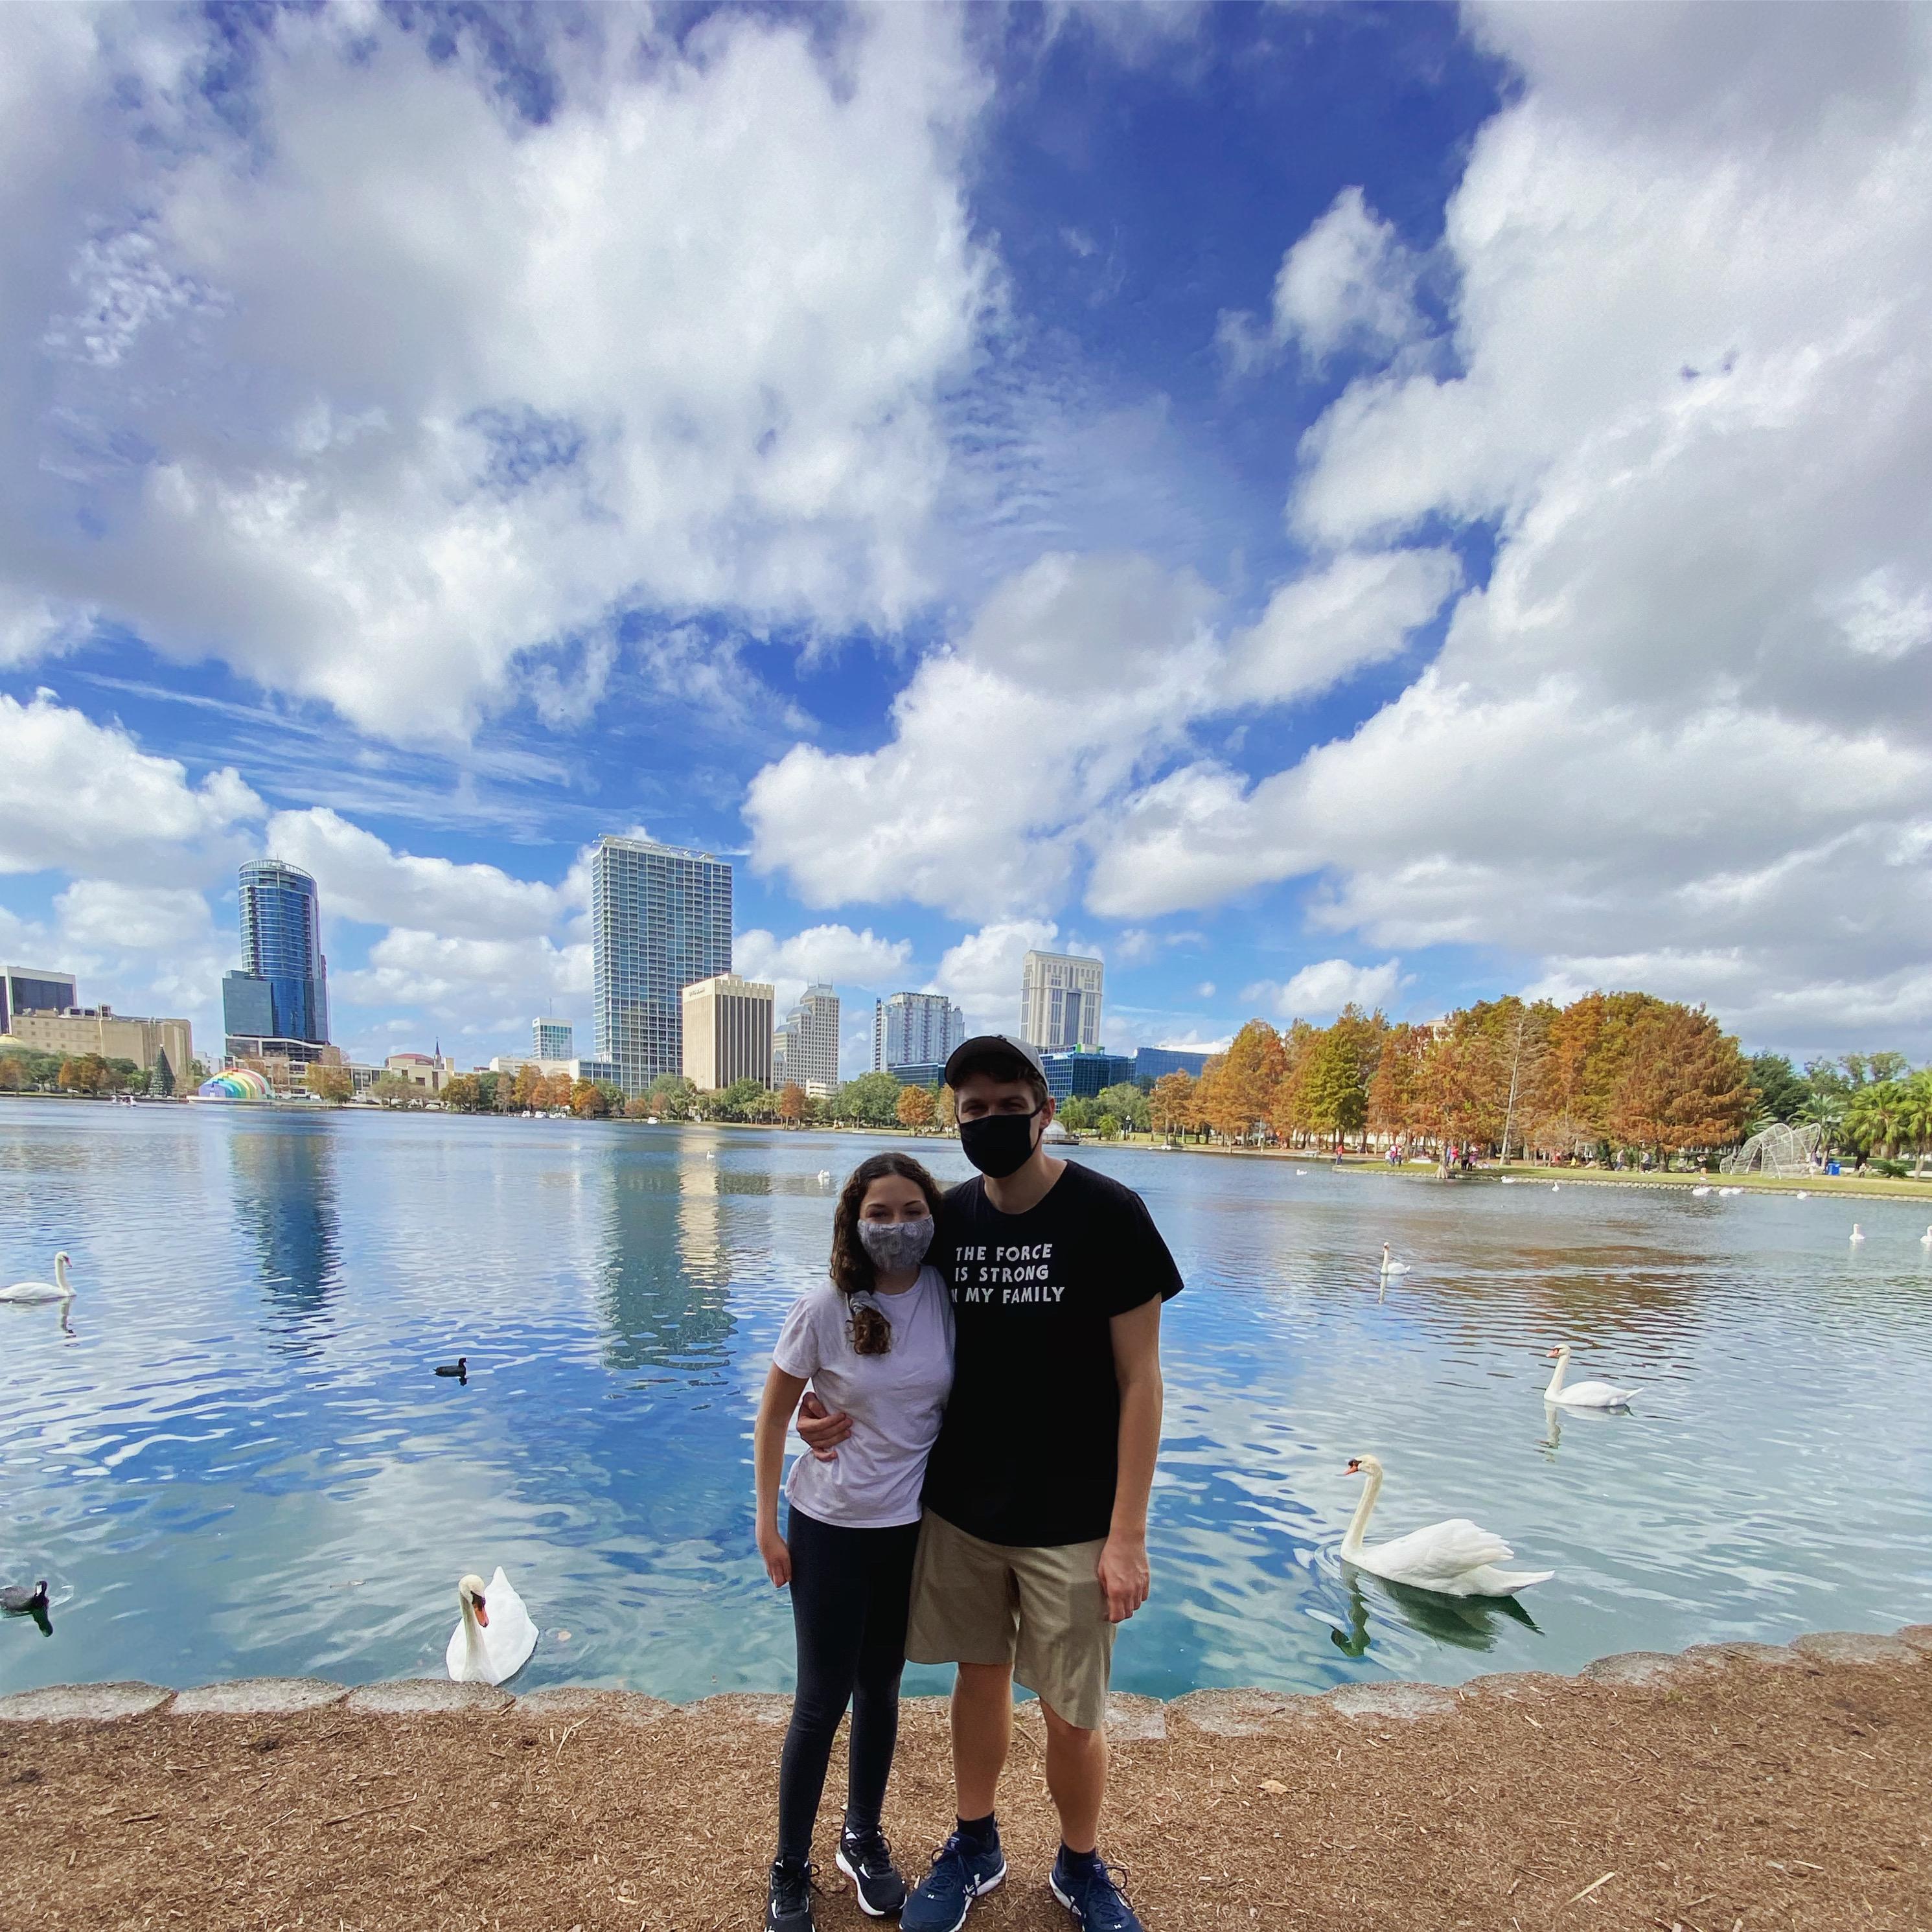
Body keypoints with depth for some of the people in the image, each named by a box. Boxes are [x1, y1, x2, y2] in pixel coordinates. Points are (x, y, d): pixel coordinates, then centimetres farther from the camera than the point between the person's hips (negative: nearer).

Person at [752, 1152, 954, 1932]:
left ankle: (863, 1838, 43)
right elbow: (773, 1417, -7)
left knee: (880, 1687, 19)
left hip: (914, 1526, 3)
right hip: (830, 1527, -2)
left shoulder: (949, 1299, -12)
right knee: (822, 1701, 9)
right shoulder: (823, 1310, -19)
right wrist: (767, 1524, -4)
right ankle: (790, 1869, 34)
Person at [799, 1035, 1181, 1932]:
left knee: (1072, 1714, 12)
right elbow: (933, 1357, 8)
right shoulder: (948, 1217, -3)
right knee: (980, 1679, 21)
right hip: (960, 1508, 4)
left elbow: (1139, 1380, -12)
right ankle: (974, 1847, 47)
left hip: (1069, 1522, -3)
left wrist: (1127, 1533, -12)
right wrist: (853, 1416, -8)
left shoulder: (1108, 1214, -16)